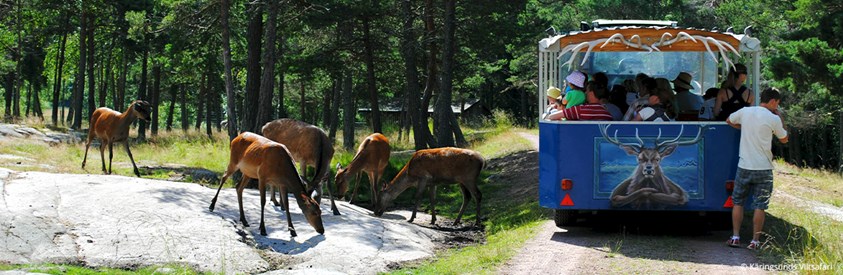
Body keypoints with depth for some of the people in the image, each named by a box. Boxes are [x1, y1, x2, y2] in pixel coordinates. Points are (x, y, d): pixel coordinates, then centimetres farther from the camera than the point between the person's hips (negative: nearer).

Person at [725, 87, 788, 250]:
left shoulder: (745, 112, 2)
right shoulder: (773, 119, -8)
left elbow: (729, 121, 23)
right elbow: (784, 139, 8)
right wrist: (780, 118, 14)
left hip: (744, 167, 3)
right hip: (763, 168, -3)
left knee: (738, 202, 14)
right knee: (759, 206, 3)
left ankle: (735, 237, 12)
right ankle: (755, 241, 3)